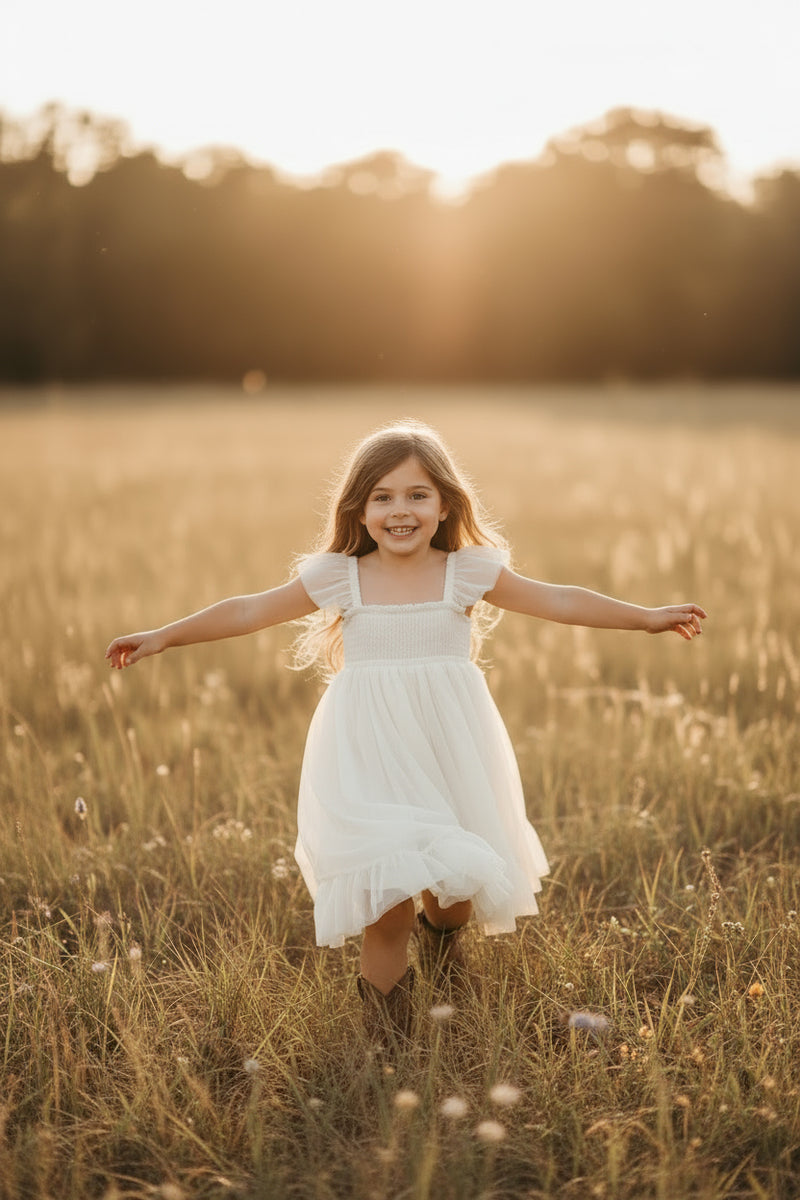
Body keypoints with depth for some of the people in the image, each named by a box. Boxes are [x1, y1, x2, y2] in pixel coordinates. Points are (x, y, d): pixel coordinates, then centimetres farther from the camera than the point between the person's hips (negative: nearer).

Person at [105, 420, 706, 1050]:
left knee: (460, 879, 9)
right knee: (387, 893, -10)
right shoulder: (339, 578, -1)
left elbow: (558, 601, 5)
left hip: (450, 752, 2)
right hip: (370, 755, -2)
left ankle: (440, 929, 48)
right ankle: (388, 1033, 11)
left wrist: (648, 616, 5)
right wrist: (162, 637, 5)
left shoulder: (468, 573, 0)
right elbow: (250, 611, 4)